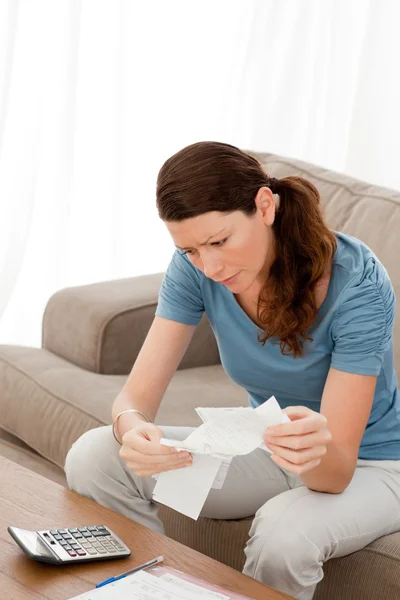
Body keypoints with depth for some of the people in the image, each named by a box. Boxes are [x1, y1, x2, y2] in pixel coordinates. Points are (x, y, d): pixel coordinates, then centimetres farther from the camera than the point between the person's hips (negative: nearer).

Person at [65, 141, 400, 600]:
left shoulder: (356, 282, -28)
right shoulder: (194, 269, -16)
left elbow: (337, 471, -29)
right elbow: (136, 396, -18)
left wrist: (317, 451, -53)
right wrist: (132, 428, -42)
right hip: (270, 448, 4)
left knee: (286, 531, -39)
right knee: (92, 458, -16)